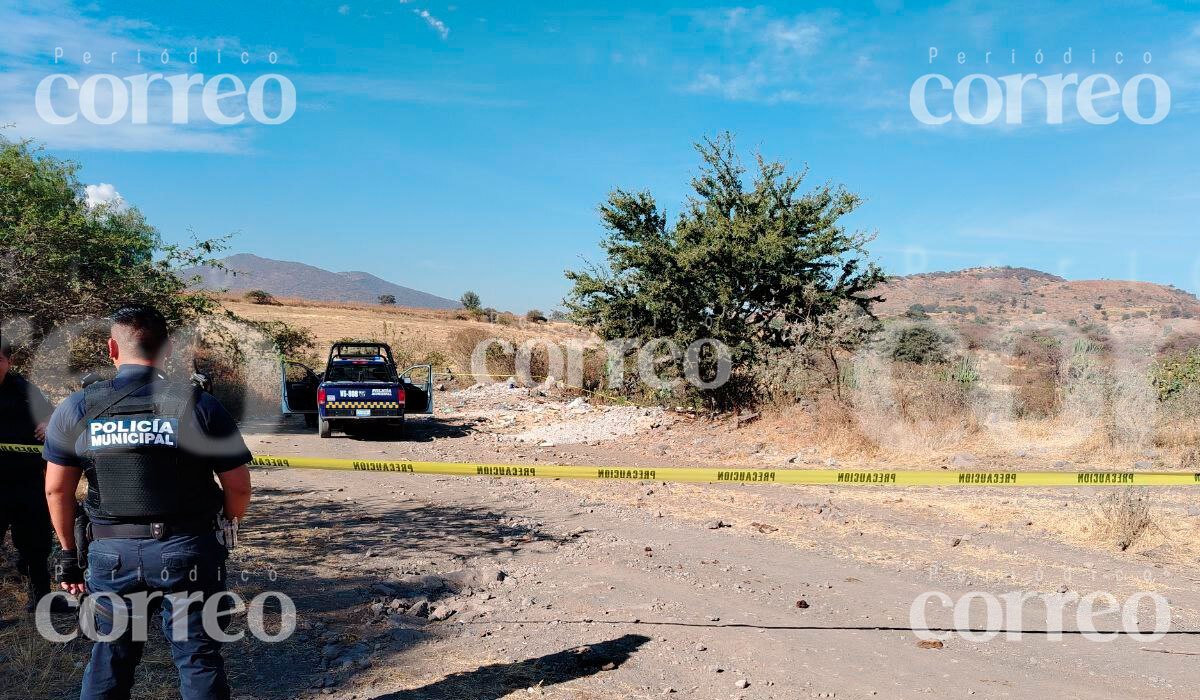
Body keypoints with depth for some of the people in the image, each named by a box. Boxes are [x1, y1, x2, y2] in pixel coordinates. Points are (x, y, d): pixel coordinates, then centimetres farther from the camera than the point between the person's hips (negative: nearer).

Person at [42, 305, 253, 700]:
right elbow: (239, 488, -3)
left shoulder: (77, 409, -1)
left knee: (110, 656, 19)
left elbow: (57, 490, 5)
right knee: (198, 656, 10)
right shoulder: (200, 405, -7)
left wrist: (68, 550, 18)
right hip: (188, 550, -2)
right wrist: (225, 526, 16)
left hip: (112, 552, 2)